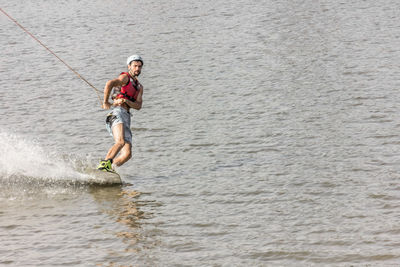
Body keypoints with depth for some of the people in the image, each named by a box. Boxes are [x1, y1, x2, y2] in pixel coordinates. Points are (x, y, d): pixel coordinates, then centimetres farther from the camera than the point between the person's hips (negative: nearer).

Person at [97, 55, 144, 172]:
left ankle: (109, 168, -5)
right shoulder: (125, 77, 5)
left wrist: (126, 101, -8)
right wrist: (106, 102, -13)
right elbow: (110, 83, -17)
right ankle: (105, 163, -36)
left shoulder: (139, 87, 26)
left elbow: (138, 106, 10)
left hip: (126, 118, 7)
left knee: (127, 154, -7)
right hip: (117, 113, -7)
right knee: (120, 141, -32)